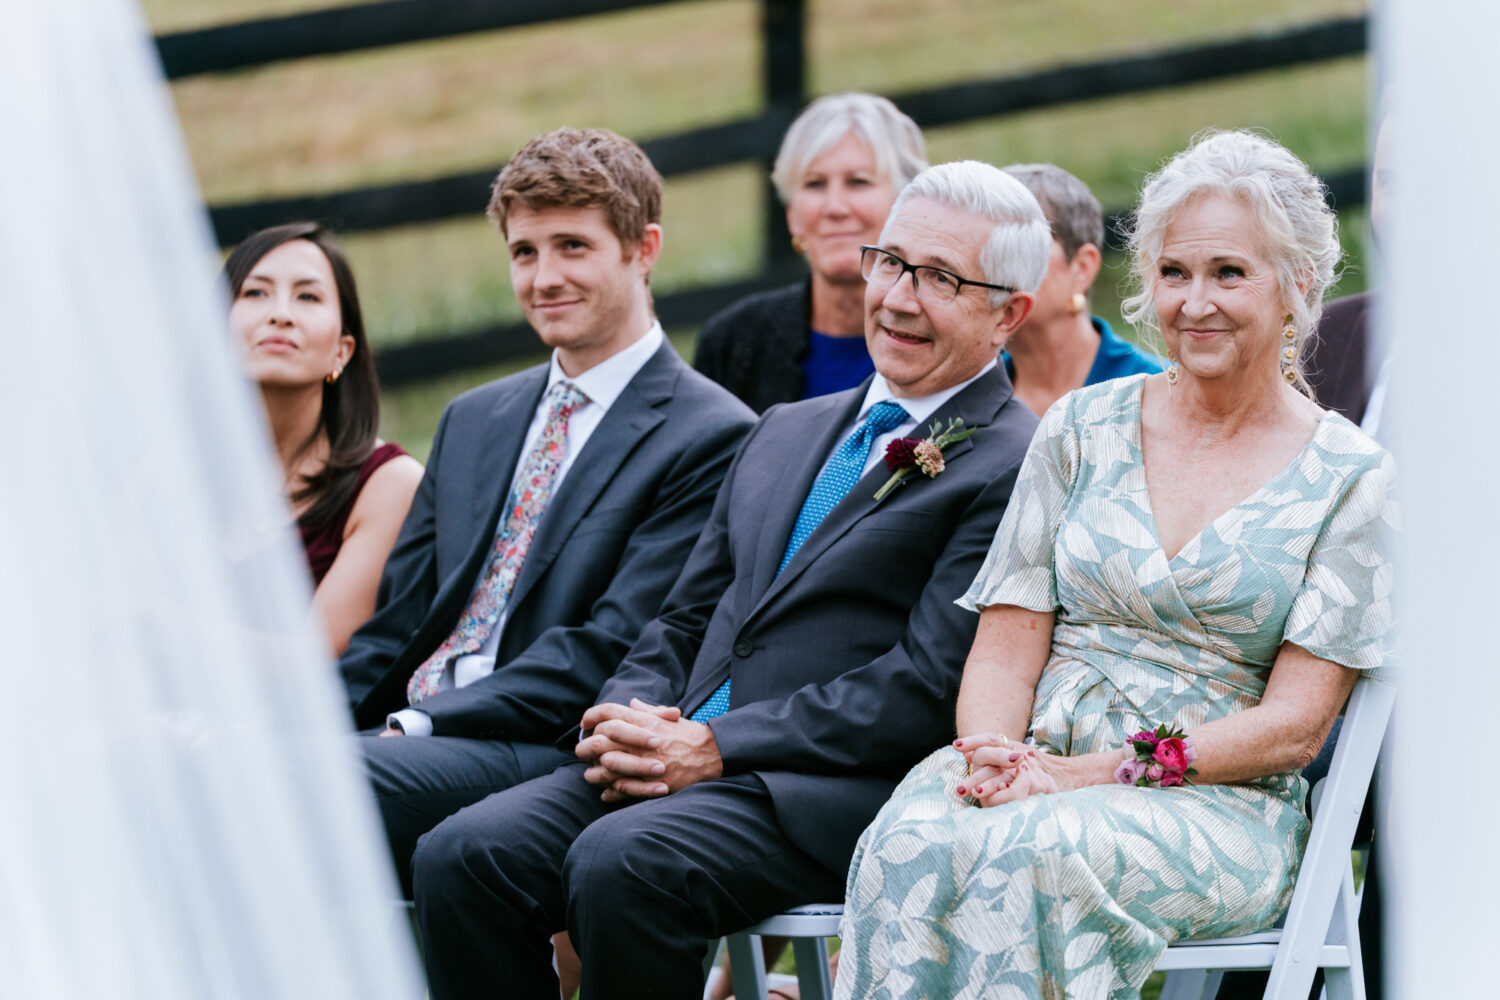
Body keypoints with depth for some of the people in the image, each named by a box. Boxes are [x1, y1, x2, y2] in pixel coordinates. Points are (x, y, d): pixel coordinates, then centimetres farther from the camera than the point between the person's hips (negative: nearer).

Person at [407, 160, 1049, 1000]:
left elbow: (930, 683, -11)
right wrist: (627, 716, 0)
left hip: (835, 793, -7)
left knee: (622, 861, -34)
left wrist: (715, 747, -15)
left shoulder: (1016, 468, -2)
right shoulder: (786, 433, 25)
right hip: (686, 758, 7)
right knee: (461, 855, -18)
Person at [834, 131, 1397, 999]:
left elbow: (1295, 723, -2)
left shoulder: (1353, 478, 4)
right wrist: (997, 759, -15)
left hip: (1219, 806, -3)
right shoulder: (1084, 427, 14)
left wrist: (1101, 774, -15)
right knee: (911, 849, -34)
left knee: (1030, 856, -37)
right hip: (1036, 768, 3)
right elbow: (1006, 649, 9)